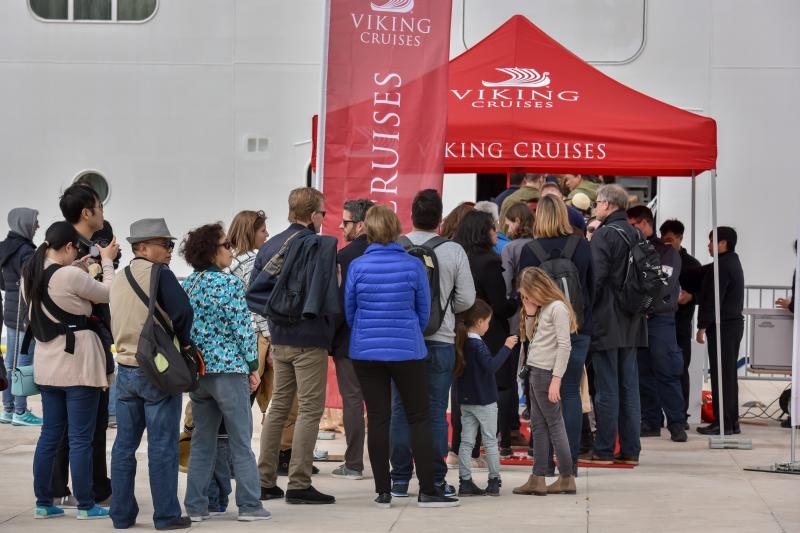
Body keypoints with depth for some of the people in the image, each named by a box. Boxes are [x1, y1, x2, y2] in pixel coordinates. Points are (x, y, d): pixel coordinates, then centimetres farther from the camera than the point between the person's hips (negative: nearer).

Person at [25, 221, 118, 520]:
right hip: (78, 364, -8)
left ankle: (43, 503, 15)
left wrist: (80, 268, 16)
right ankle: (85, 506, 3)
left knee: (50, 435, 13)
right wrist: (107, 262, 9)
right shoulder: (71, 276, -18)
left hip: (47, 365, 8)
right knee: (80, 438, -2)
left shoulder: (31, 276, 4)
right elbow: (107, 294, -4)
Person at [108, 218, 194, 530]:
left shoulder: (119, 280, 10)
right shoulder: (158, 274, -12)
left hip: (125, 369, 7)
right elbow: (183, 312, -19)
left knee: (124, 444, 10)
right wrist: (183, 342, -2)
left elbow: (117, 322, 14)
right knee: (162, 446, -1)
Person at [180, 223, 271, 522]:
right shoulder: (229, 284, -11)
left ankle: (196, 506, 9)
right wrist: (253, 367, -2)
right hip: (229, 369, -6)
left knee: (202, 441, 11)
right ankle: (249, 505, 4)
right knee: (241, 441, 2)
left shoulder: (188, 285, 7)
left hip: (197, 371, 6)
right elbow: (242, 329, -12)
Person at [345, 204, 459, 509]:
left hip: (366, 351, 1)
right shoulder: (413, 266, -8)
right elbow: (424, 311, 1)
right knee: (419, 418, 5)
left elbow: (349, 311, 4)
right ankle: (427, 491, 3)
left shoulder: (357, 266, -6)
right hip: (407, 351, -1)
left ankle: (383, 492, 6)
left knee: (377, 419, 5)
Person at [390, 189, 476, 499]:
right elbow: (466, 299, -3)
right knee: (435, 412, 5)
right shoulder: (454, 252, -6)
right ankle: (435, 481, 6)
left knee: (401, 410, 8)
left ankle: (400, 480, 9)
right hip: (440, 340, -1)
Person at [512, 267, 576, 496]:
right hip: (535, 371, 9)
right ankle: (537, 479, 9)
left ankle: (567, 478, 0)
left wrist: (556, 379, -19)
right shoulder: (541, 309, 15)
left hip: (546, 373, -9)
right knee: (538, 426, 8)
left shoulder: (558, 308, -12)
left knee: (555, 425, -5)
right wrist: (530, 314, 6)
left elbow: (564, 346, -16)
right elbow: (531, 338, 20)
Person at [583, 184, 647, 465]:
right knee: (629, 386, 9)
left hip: (606, 322, -7)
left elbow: (595, 278, -17)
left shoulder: (604, 234, -12)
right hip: (631, 323, 7)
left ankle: (604, 450, 1)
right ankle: (630, 449, 11)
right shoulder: (636, 235, 10)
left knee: (606, 388, -3)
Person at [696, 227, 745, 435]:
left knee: (721, 374, -8)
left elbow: (713, 299, -18)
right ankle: (732, 421, 15)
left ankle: (722, 422, -9)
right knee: (729, 374, 12)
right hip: (734, 322, 10)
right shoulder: (733, 262, 16)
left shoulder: (722, 266, -15)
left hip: (722, 326, -10)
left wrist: (703, 326, -16)